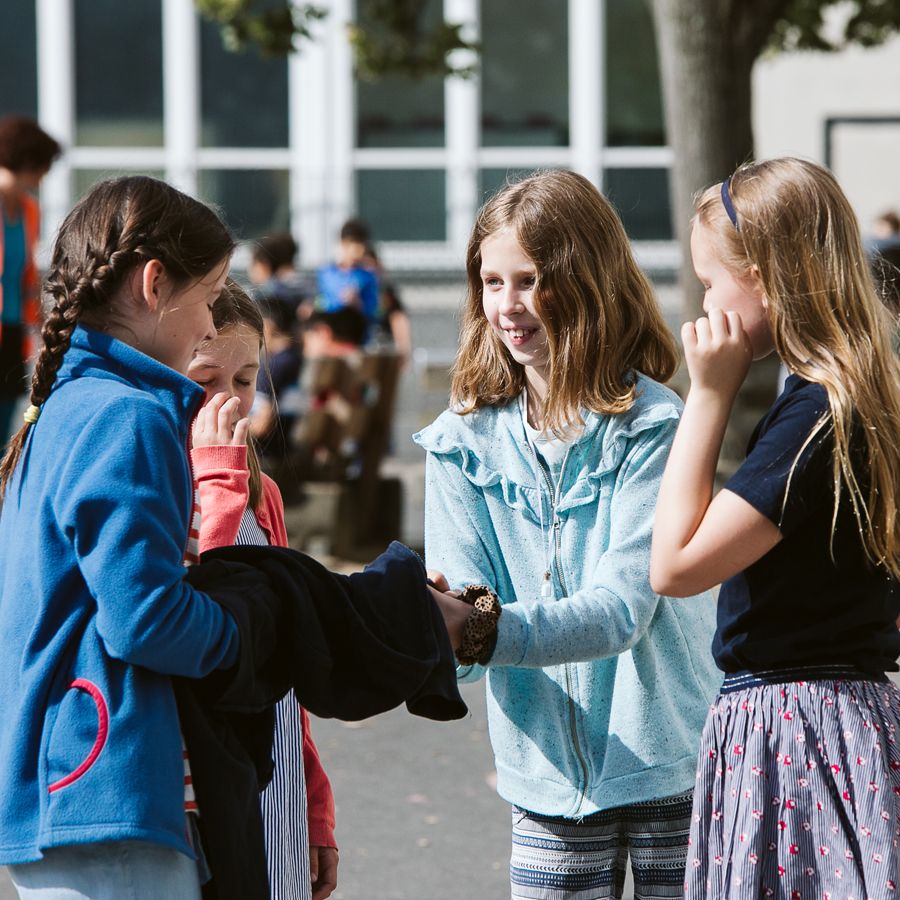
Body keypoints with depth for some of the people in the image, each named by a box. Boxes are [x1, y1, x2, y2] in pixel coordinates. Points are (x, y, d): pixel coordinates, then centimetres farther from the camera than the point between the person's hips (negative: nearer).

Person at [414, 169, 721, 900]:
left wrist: (487, 632, -33)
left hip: (668, 763, -3)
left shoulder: (653, 424, -9)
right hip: (549, 776, 3)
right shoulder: (464, 440, 3)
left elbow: (622, 607, -18)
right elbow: (463, 607, -4)